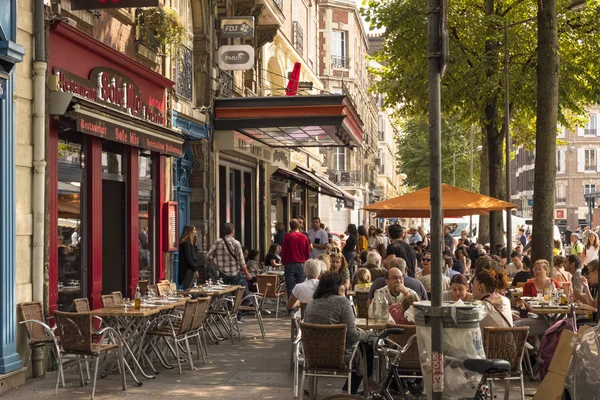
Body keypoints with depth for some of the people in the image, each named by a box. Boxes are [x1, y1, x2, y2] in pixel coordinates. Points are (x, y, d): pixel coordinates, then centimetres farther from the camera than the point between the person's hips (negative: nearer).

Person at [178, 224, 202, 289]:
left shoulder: (188, 242, 16)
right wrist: (195, 270, -15)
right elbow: (188, 258, -17)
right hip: (188, 270, -10)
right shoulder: (186, 242, -14)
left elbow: (193, 255, 18)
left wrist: (194, 243, 11)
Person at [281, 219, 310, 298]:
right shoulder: (305, 237, 0)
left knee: (290, 288, 0)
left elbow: (283, 251, -1)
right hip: (301, 265, 2)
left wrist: (283, 262, 13)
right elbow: (308, 253, 7)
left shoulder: (287, 236, -7)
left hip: (289, 264, -2)